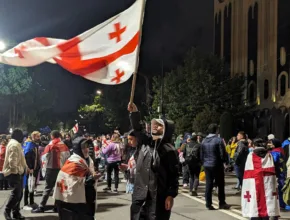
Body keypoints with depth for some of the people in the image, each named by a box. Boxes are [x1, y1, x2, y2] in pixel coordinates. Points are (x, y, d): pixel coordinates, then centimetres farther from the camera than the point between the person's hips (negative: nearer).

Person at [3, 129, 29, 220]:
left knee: (19, 193, 11)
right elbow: (12, 160, -23)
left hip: (17, 172, 11)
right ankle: (7, 211, 1)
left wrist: (26, 167, 20)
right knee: (16, 193, -12)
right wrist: (16, 170, -20)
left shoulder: (16, 144, 19)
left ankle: (16, 212, 16)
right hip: (13, 173, -11)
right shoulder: (14, 145, -16)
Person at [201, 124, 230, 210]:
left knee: (208, 185, 7)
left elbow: (201, 154, 9)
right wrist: (226, 161, 4)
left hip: (207, 165, 5)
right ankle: (222, 203, 13)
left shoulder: (204, 141, 5)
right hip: (217, 165, -5)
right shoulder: (218, 140, -13)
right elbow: (222, 154, -13)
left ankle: (208, 204, 7)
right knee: (220, 185, 7)